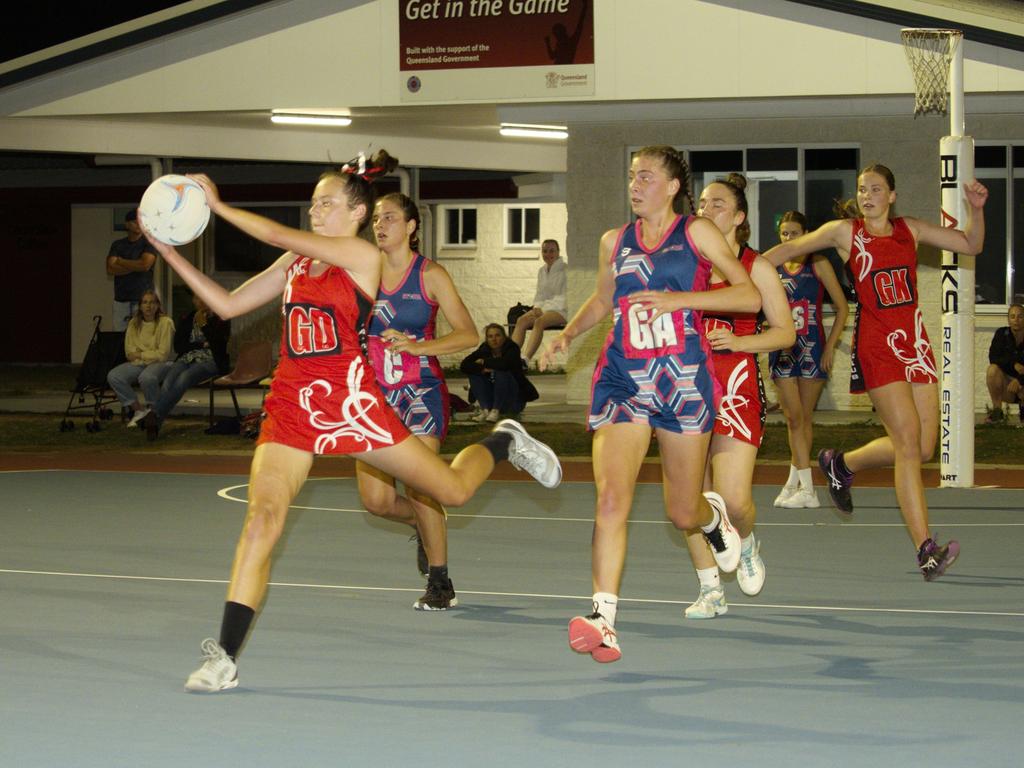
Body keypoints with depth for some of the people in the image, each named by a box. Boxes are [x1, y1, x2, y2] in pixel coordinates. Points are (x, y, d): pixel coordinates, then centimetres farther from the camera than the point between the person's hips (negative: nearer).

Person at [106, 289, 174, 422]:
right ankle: (138, 410, -6)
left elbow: (163, 354, -11)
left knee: (147, 377, -40)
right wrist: (150, 354, -8)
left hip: (158, 363, -5)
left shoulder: (165, 323, -6)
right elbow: (129, 353, 7)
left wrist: (140, 355, -6)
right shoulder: (134, 324, 10)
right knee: (113, 376, -21)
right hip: (137, 364, 5)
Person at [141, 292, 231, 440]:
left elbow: (219, 345, -4)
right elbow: (178, 346, 9)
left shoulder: (220, 321, 11)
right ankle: (154, 423, -50)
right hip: (186, 360, 3)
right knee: (168, 380, -32)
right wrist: (202, 345, -2)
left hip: (209, 361, -3)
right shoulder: (186, 321, 21)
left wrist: (204, 325, -8)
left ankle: (153, 413, -50)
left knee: (184, 378, -36)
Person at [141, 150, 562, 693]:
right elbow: (228, 305, 11)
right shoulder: (295, 263, 11)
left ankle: (504, 443, 45)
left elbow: (279, 236, -17)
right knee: (262, 517, -15)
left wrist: (217, 206, -14)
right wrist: (170, 252, 4)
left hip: (350, 401, -3)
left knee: (454, 490, 10)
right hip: (292, 403, 4)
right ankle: (225, 658, -16)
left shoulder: (362, 256, -7)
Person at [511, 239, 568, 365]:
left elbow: (564, 297, -10)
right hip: (543, 308, 7)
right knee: (521, 320, -21)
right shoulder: (541, 271, 17)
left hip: (560, 310, -7)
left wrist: (544, 309, -15)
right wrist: (537, 307, -2)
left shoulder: (565, 270, -5)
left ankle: (525, 359, -49)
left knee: (539, 322, -36)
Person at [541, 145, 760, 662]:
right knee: (611, 498, -19)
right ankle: (604, 618, -24)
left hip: (683, 380, -2)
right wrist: (568, 334, 10)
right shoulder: (614, 242, 9)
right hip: (623, 380, 2)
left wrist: (677, 299, -18)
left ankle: (713, 516, 48)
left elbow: (750, 295, -9)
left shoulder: (696, 233, -1)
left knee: (683, 514, 9)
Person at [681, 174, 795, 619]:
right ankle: (711, 590, 12)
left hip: (737, 386, -3)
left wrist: (739, 341, -14)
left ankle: (747, 546, 21)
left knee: (733, 499, -14)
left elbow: (786, 332, 1)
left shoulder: (756, 268, 1)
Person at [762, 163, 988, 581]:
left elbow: (970, 244, 15)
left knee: (922, 448, 2)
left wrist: (976, 210, -1)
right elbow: (791, 248, 9)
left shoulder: (909, 229, 11)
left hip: (914, 342, 5)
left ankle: (841, 464, 29)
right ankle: (926, 550, -18)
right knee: (908, 440, -15)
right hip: (876, 346, -5)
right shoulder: (846, 232, 2)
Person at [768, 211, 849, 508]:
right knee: (793, 417, -6)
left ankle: (794, 481, 14)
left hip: (812, 348, -2)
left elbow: (842, 307, -1)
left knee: (805, 418, 4)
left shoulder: (818, 264, 0)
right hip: (783, 348, 2)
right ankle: (806, 489, -8)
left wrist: (830, 347, -6)